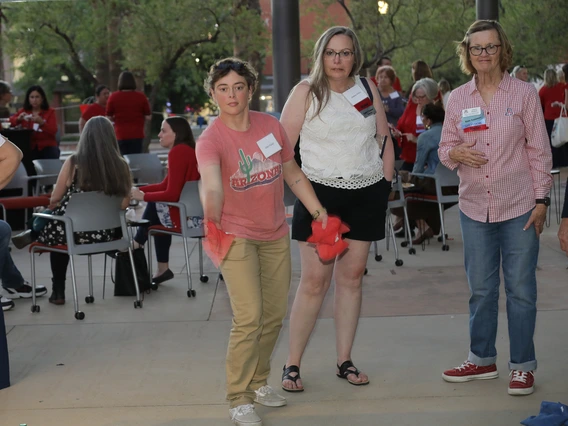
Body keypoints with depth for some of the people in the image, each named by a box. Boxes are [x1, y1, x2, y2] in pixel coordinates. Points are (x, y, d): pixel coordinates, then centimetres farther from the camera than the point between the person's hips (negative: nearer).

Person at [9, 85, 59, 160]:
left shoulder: (50, 112, 6)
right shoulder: (23, 111, 11)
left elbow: (53, 131, -7)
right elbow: (9, 122, 0)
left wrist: (41, 122, -24)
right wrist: (18, 119, -19)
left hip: (47, 146, -1)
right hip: (30, 146, 1)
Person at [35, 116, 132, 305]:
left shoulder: (73, 162, -8)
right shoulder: (121, 165, -4)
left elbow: (54, 201, -1)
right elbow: (125, 204, 2)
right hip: (106, 234, 2)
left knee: (57, 232, 33)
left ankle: (58, 291, 36)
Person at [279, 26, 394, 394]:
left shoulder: (367, 87, 6)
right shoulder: (306, 91, -5)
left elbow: (385, 138, 14)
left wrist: (387, 181, 8)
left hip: (366, 194, 4)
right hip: (320, 193, -3)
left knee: (352, 277, 8)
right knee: (314, 281, -4)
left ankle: (345, 361, 17)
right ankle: (292, 364, 6)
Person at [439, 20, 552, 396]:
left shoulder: (524, 93, -2)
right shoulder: (458, 98, 5)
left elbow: (539, 151, -1)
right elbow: (445, 147, 10)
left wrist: (541, 199, -5)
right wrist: (456, 154, -14)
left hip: (519, 208, -3)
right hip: (475, 207, 3)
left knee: (521, 289, 2)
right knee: (481, 289, 12)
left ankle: (523, 365, 13)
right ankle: (483, 359, 25)